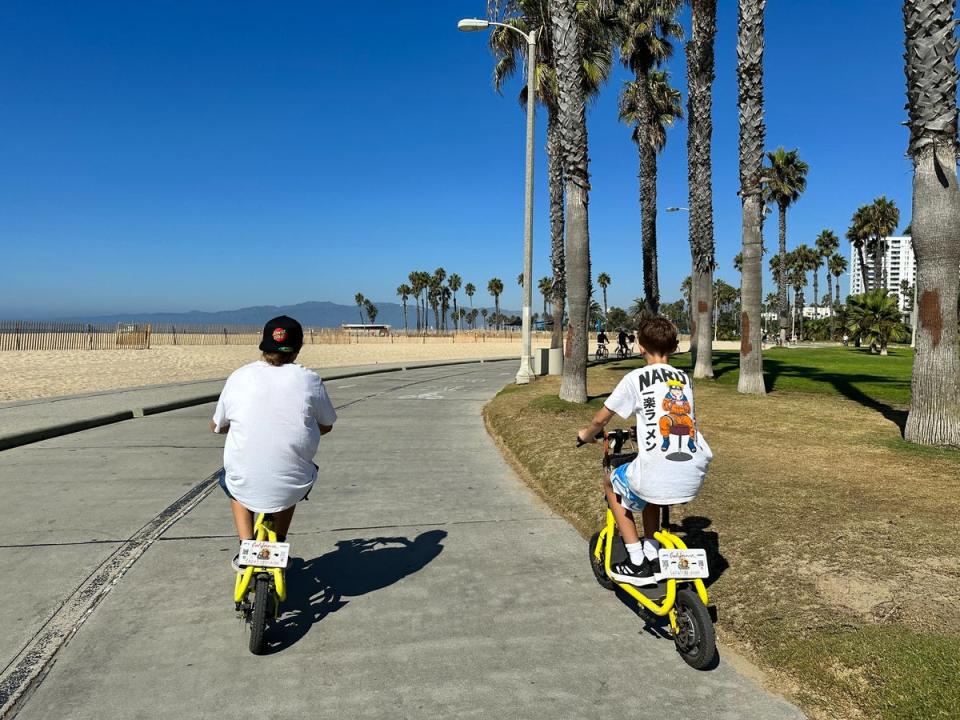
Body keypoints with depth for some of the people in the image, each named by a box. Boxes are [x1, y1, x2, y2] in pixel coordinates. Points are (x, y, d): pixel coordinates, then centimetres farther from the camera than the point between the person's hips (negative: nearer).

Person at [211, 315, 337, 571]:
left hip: (246, 486, 1)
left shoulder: (239, 376, 0)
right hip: (289, 488, 0)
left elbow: (216, 426, 12)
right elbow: (326, 426, 10)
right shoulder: (309, 380, -4)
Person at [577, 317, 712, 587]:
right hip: (694, 476, 6)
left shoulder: (636, 378, 0)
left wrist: (587, 434, 29)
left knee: (612, 483, 24)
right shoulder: (685, 379, 16)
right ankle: (652, 556, 31)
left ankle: (636, 562, 20)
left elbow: (601, 419, 7)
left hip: (657, 476, -6)